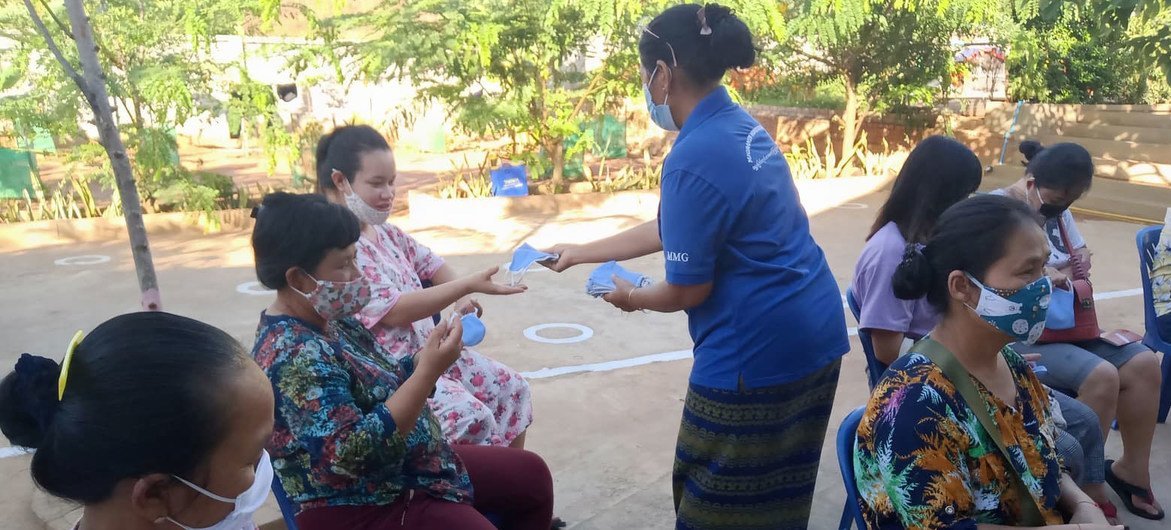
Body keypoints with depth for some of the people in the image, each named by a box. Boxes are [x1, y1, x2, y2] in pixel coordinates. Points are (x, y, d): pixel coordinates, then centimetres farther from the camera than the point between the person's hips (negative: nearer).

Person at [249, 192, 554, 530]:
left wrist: (426, 356, -10)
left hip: (407, 467, 10)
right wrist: (430, 370, -32)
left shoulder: (331, 319, 2)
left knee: (532, 473, 14)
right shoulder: (295, 357, -27)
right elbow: (356, 453, -32)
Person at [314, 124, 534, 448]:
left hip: (428, 350, 9)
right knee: (473, 417, -26)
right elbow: (394, 311, -25)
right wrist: (468, 285, -28)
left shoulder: (384, 232, 8)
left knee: (512, 389, 4)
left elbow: (429, 262, 22)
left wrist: (461, 297, 2)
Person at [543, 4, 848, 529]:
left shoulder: (693, 158, -22)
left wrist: (631, 297, 6)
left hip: (757, 353, -9)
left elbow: (687, 291, -15)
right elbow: (666, 230, 16)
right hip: (814, 335, 9)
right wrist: (579, 253, 22)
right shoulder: (740, 127, 8)